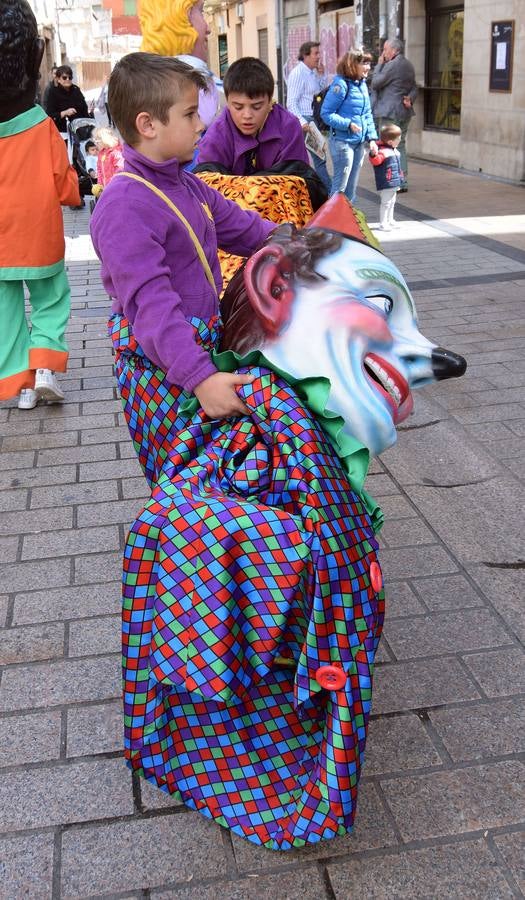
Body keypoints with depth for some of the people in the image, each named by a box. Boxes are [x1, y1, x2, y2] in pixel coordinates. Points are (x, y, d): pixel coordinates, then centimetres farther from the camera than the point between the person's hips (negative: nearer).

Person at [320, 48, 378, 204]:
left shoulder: (362, 84, 10)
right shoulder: (341, 85, -14)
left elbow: (368, 114, 15)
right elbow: (326, 113, -16)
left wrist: (372, 138, 6)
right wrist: (348, 124, -23)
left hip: (359, 143, 8)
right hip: (343, 142, -8)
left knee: (352, 185, 14)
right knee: (340, 186, -3)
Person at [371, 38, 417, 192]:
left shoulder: (393, 65, -14)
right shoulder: (409, 65, 15)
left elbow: (375, 83, -12)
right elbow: (414, 88, 15)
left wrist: (379, 64, -1)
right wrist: (410, 99, -3)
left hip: (389, 113, -9)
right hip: (404, 112, 9)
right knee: (400, 146, 15)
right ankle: (403, 181, 17)